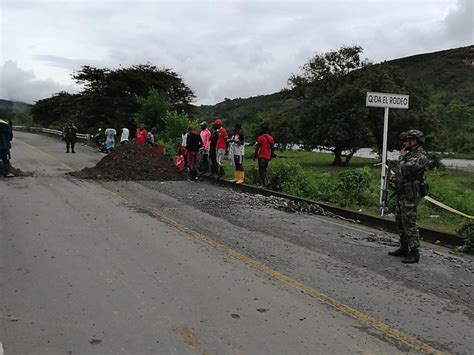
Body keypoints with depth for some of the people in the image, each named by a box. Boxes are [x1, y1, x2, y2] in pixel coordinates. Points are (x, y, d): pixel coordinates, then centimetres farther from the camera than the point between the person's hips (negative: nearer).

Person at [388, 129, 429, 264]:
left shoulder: (420, 157, -17)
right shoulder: (410, 154, 14)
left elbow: (404, 169, -28)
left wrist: (401, 157, -11)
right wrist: (396, 177, 4)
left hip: (410, 195, -10)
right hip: (402, 193, 10)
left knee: (410, 223, -7)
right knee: (400, 222, 16)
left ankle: (414, 253, -2)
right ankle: (404, 248, 27)